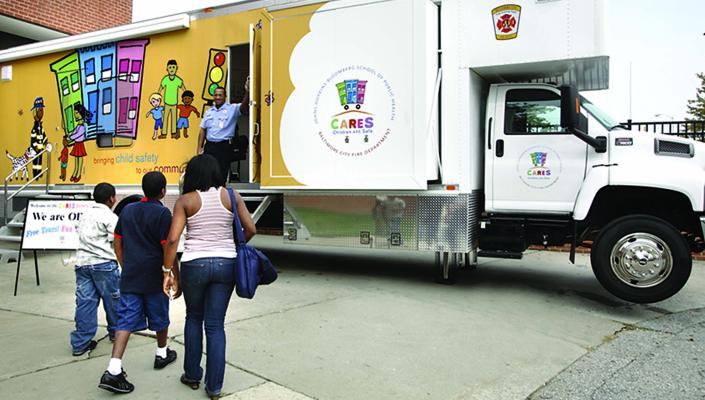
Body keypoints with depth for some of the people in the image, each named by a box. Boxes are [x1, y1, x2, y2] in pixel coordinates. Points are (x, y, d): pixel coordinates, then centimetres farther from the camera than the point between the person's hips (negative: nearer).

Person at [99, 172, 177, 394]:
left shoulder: (127, 210, 8)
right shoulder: (163, 213, -11)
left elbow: (117, 243, 13)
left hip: (130, 276, 4)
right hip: (154, 277, -4)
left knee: (126, 321, 2)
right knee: (160, 317, 16)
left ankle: (113, 371, -8)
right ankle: (162, 354, 35)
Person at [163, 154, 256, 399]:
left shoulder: (185, 201, -3)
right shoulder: (230, 196, 1)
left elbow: (172, 239, -10)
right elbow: (250, 229, -1)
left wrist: (169, 272, -2)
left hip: (195, 264, -1)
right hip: (225, 264, 1)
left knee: (194, 318, 22)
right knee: (215, 325, 9)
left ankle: (192, 375, 31)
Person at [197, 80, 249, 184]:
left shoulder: (232, 109, -1)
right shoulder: (209, 112, 13)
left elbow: (243, 106, -21)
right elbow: (202, 130, 13)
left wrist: (247, 92, -39)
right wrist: (199, 148, 7)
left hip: (224, 146, -4)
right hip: (209, 146, 5)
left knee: (222, 174, -2)